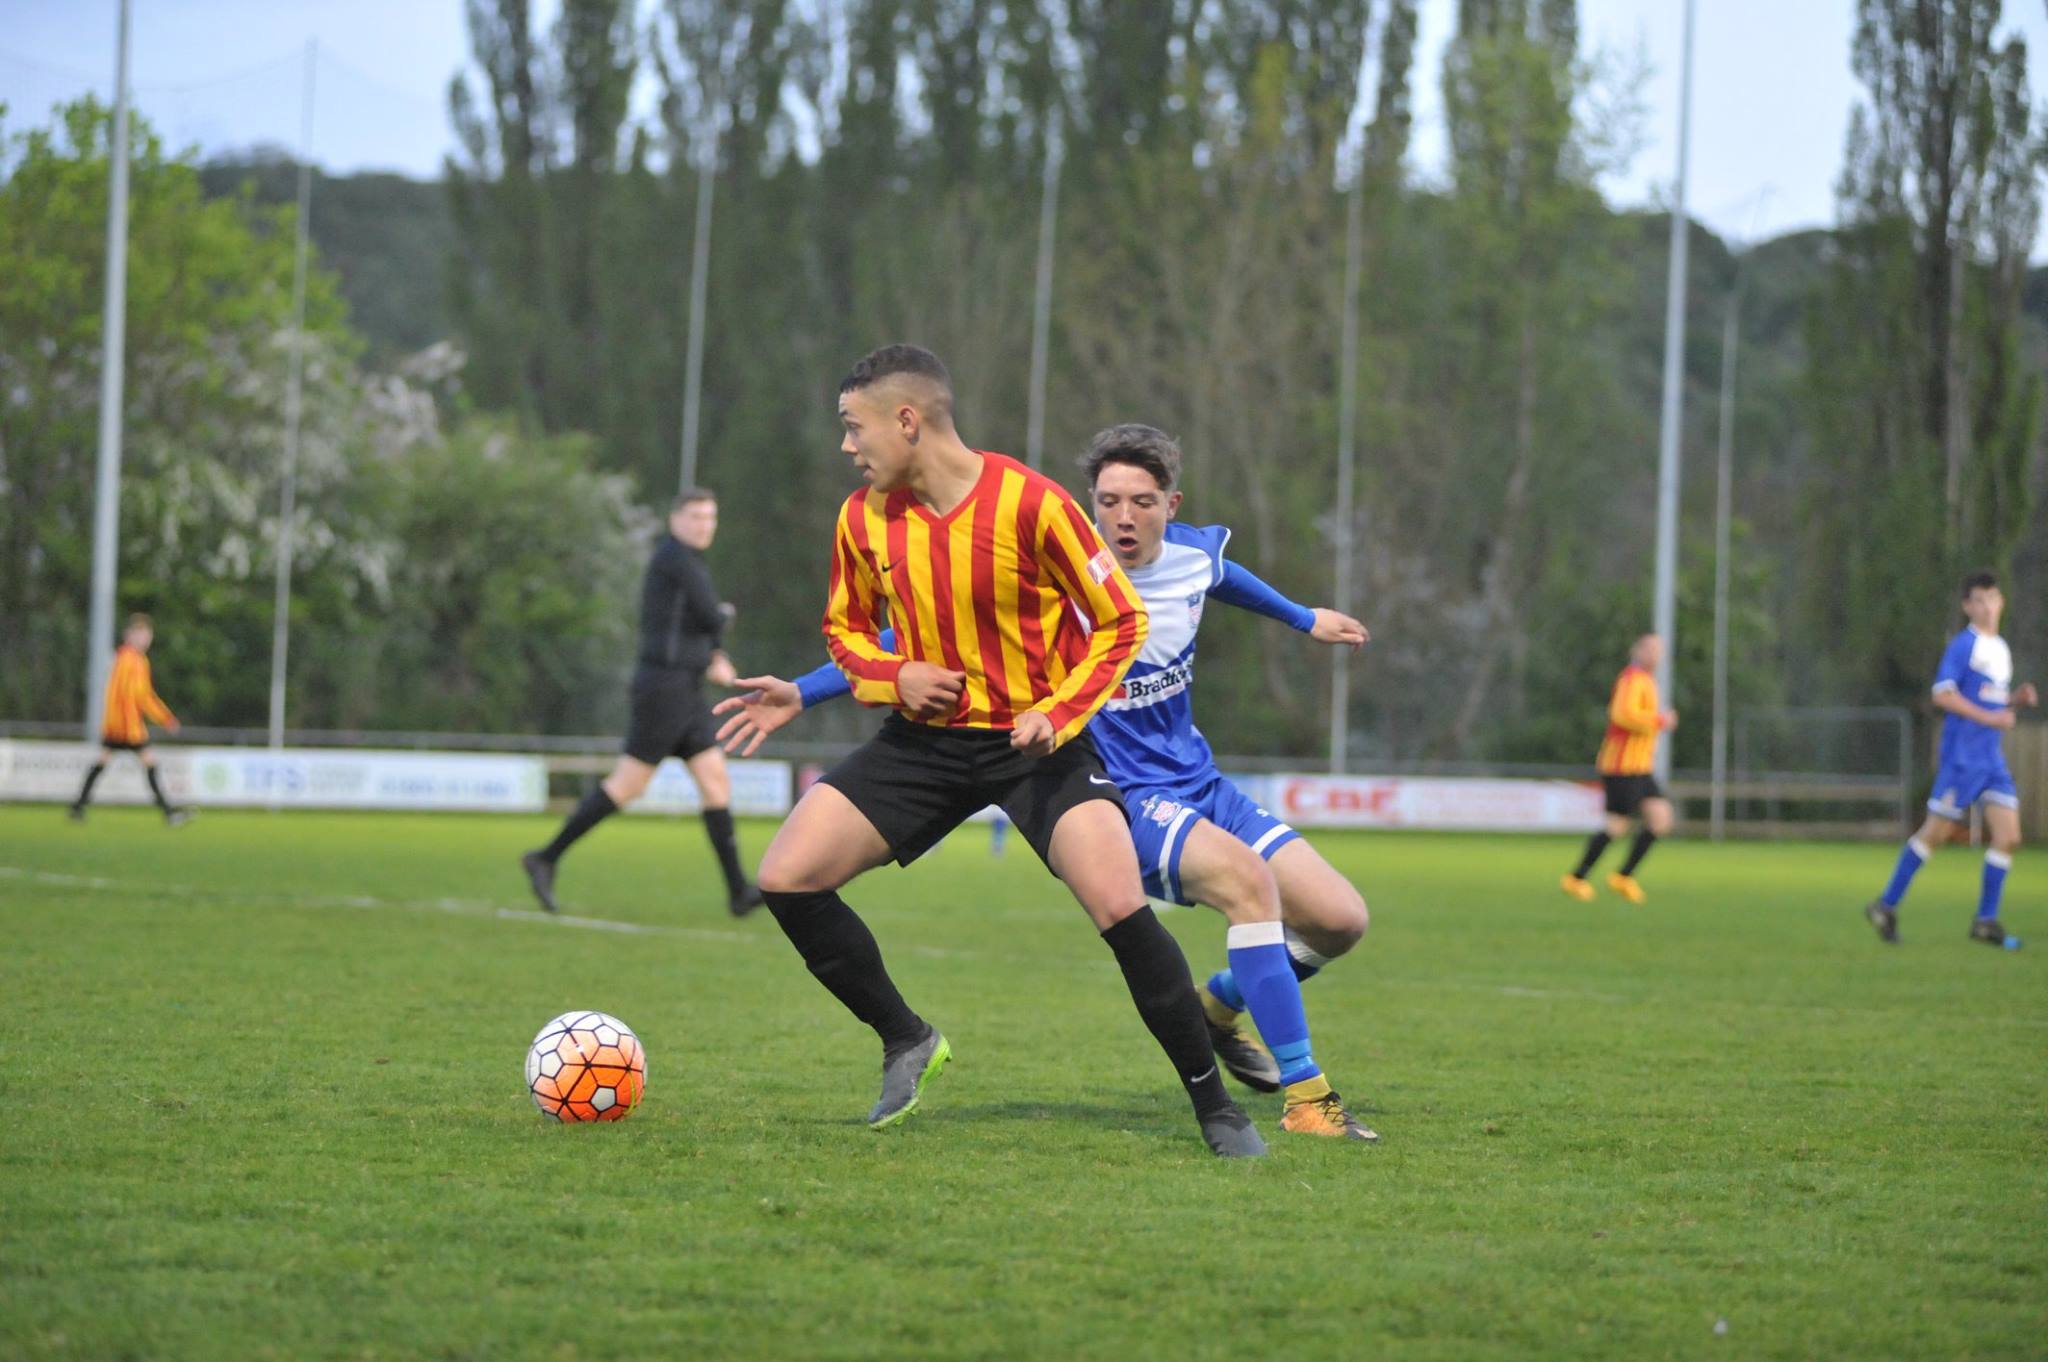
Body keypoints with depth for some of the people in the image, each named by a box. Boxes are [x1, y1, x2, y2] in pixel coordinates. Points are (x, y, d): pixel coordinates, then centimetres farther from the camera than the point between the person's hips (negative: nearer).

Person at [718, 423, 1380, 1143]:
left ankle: (1219, 1006, 29)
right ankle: (1306, 1095, -29)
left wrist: (1302, 617, 44)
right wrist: (804, 692, -20)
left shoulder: (1194, 552, -1)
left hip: (1201, 786, 7)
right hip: (1123, 798, -7)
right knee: (1246, 876, -34)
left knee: (1340, 920, 0)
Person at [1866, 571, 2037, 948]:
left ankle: (1986, 922, 3)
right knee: (1936, 832, -3)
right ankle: (1886, 906, 8)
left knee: (2008, 837, -2)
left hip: (1992, 759, 8)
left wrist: (2017, 698, 7)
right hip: (1963, 756, -8)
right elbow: (1943, 694, -17)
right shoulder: (1963, 645, -9)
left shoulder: (2001, 650, 17)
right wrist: (1989, 717, -19)